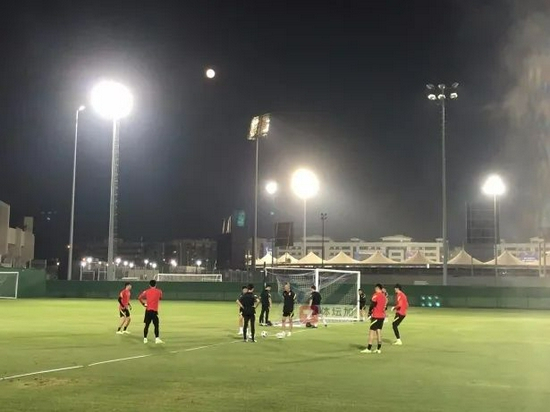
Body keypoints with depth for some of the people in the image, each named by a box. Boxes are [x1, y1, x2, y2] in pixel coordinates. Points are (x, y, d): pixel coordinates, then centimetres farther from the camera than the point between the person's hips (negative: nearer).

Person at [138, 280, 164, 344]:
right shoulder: (159, 291, 0)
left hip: (148, 310, 3)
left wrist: (143, 304, 14)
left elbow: (139, 298, 6)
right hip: (154, 310, -3)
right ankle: (157, 339, -8)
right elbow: (160, 298, 18)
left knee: (147, 325, 9)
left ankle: (145, 339, 10)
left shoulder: (146, 291, 5)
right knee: (156, 325, 0)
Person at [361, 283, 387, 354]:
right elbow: (385, 305, 14)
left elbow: (372, 304, -17)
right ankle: (378, 349, 10)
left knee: (372, 331, -5)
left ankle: (369, 349, -7)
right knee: (379, 331, 10)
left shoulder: (376, 295, -11)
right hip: (382, 316, 8)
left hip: (376, 316, -7)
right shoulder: (384, 296, 13)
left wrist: (369, 312, -3)